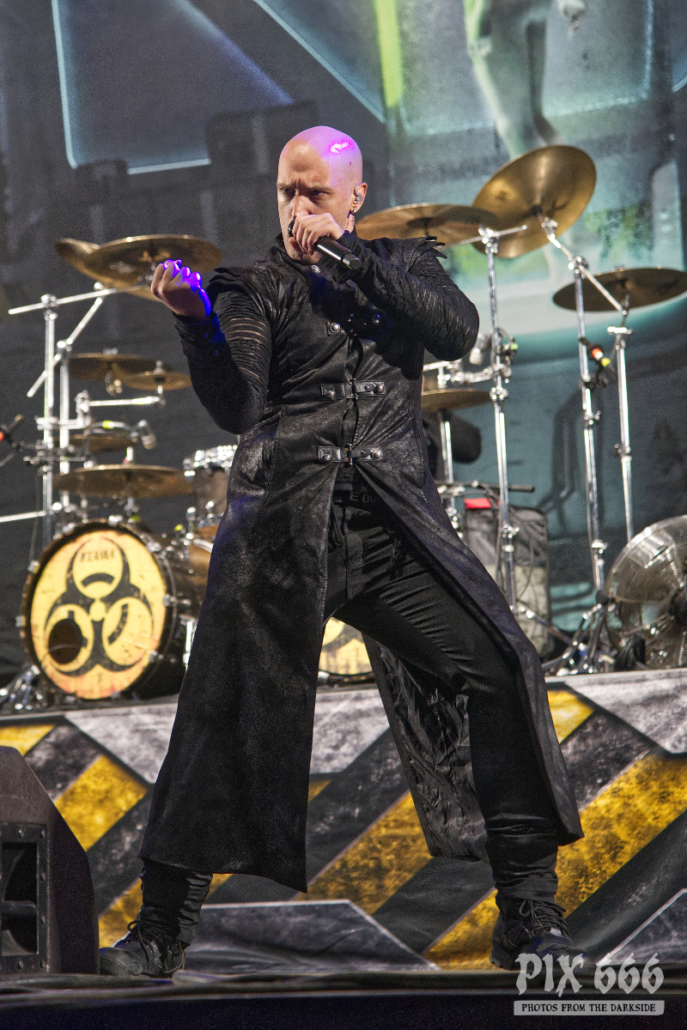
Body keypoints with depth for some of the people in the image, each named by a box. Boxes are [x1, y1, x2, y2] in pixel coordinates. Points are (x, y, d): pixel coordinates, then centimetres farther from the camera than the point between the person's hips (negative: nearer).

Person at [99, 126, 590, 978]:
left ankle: (528, 916, -3)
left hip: (395, 519, 2)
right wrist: (196, 323, -22)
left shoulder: (403, 263, 17)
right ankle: (161, 929, 11)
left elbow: (459, 331, -3)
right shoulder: (255, 287, 8)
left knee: (500, 669, -12)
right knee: (222, 715, -3)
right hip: (284, 521, -1)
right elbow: (236, 410, -6)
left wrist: (354, 258, -8)